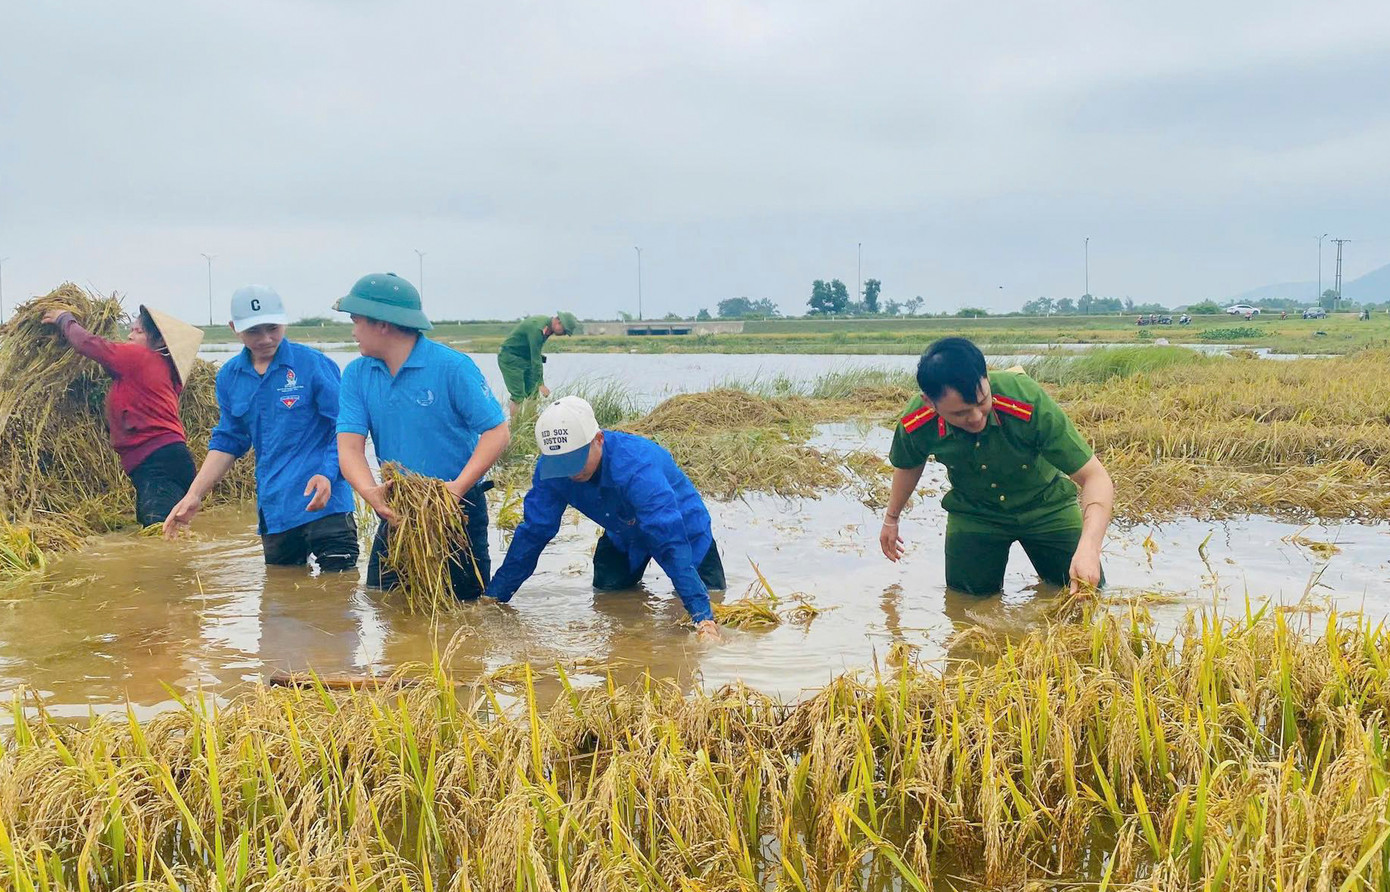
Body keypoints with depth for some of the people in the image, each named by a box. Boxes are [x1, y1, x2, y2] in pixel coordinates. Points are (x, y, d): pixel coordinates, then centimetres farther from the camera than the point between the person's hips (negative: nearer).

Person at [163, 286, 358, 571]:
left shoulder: (314, 364, -7)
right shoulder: (229, 377, 9)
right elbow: (227, 442, 18)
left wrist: (328, 474, -23)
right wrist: (194, 496, 10)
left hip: (324, 504, -5)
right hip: (272, 510, 6)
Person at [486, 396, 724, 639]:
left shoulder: (637, 466, -44)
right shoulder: (549, 470, -28)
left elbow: (671, 541, -48)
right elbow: (532, 533, -18)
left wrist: (703, 616, -53)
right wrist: (493, 597, -19)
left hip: (682, 528, -4)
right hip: (623, 536, 5)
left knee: (711, 597, -9)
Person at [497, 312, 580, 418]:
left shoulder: (547, 326, 0)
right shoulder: (537, 328, -29)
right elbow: (536, 359, -28)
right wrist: (541, 384, -26)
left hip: (525, 358, 9)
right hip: (510, 358, -9)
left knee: (533, 393, 2)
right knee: (519, 397, -13)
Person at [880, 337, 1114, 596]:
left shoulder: (1029, 402, -38)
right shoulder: (915, 425, -27)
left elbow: (1095, 478, -35)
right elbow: (908, 466, 1)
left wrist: (1088, 548, -51)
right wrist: (891, 519, 17)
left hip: (1044, 505, -1)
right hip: (972, 511, 1)